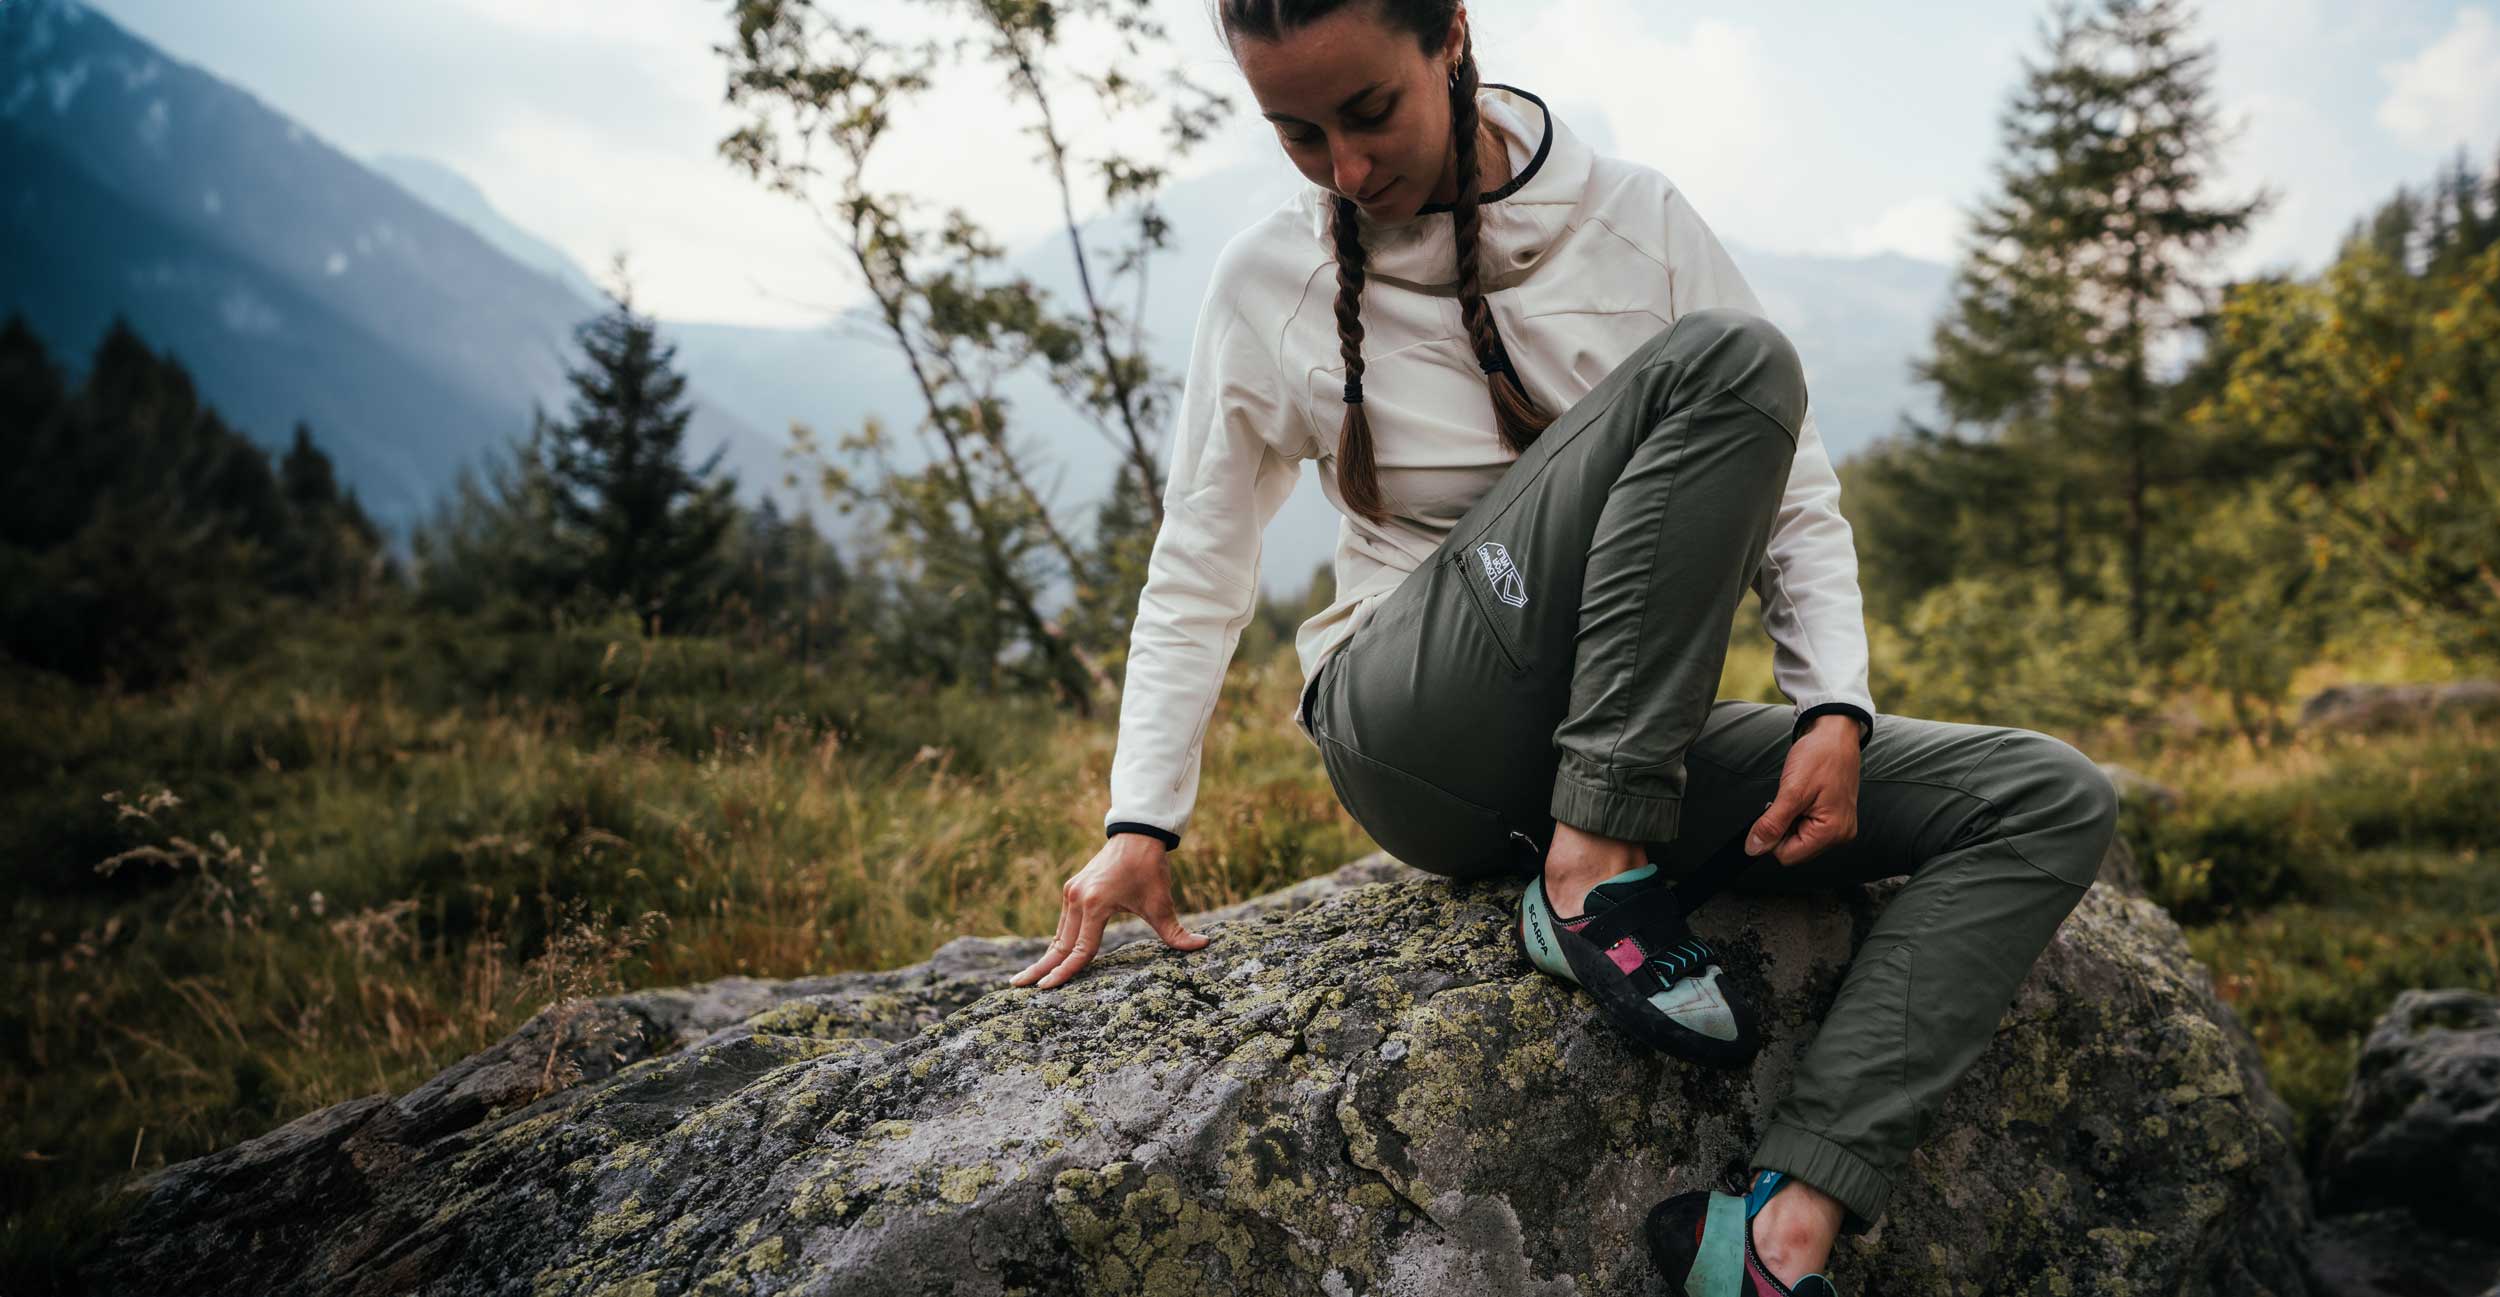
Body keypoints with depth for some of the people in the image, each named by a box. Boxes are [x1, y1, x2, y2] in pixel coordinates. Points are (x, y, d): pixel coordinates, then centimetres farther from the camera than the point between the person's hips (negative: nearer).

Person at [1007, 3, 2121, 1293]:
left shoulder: (1633, 218, 2)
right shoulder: (1268, 281, 0)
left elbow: (1794, 483, 3)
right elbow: (1197, 571, 6)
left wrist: (1834, 713, -12)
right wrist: (1139, 824, -3)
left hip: (1637, 738, 4)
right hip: (1420, 748, -4)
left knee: (2055, 801, -14)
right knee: (1726, 360, -23)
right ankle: (1590, 877, -24)